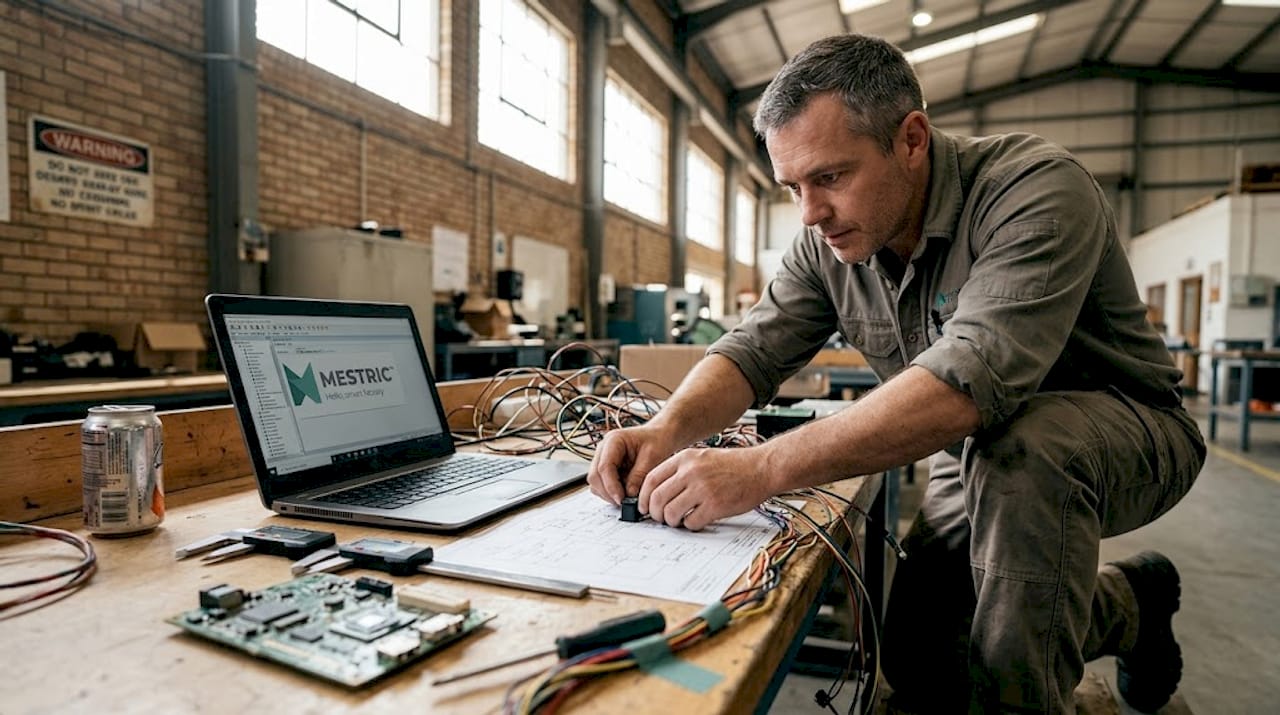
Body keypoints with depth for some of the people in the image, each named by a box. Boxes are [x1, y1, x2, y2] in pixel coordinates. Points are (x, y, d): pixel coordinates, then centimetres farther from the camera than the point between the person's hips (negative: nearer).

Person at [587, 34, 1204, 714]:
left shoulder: (1035, 190, -27)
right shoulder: (826, 241, -7)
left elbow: (974, 376, -41)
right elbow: (754, 349, -9)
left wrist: (765, 467, -48)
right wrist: (668, 429, -31)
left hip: (1128, 431, -5)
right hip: (980, 462, 6)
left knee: (1019, 441, -39)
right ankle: (1129, 603, 25)